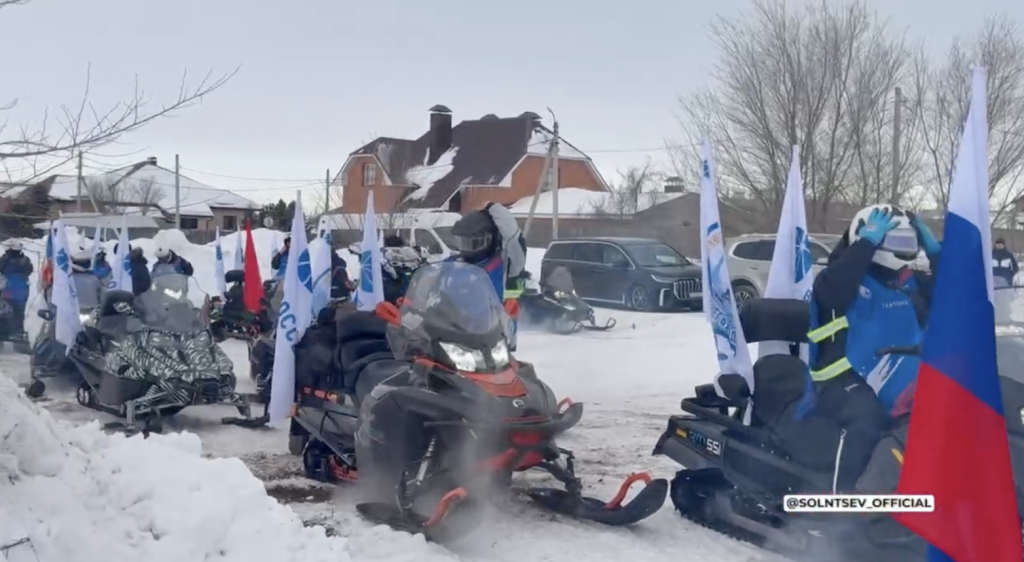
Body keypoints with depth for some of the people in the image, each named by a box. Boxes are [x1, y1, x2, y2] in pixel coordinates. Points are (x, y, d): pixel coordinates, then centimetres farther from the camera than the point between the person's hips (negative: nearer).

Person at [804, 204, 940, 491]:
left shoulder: (910, 281, 16)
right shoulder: (842, 275, -4)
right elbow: (828, 289, -28)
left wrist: (935, 252, 5)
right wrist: (867, 242, -24)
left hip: (901, 379, 7)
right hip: (846, 379, -7)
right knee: (867, 416, -37)